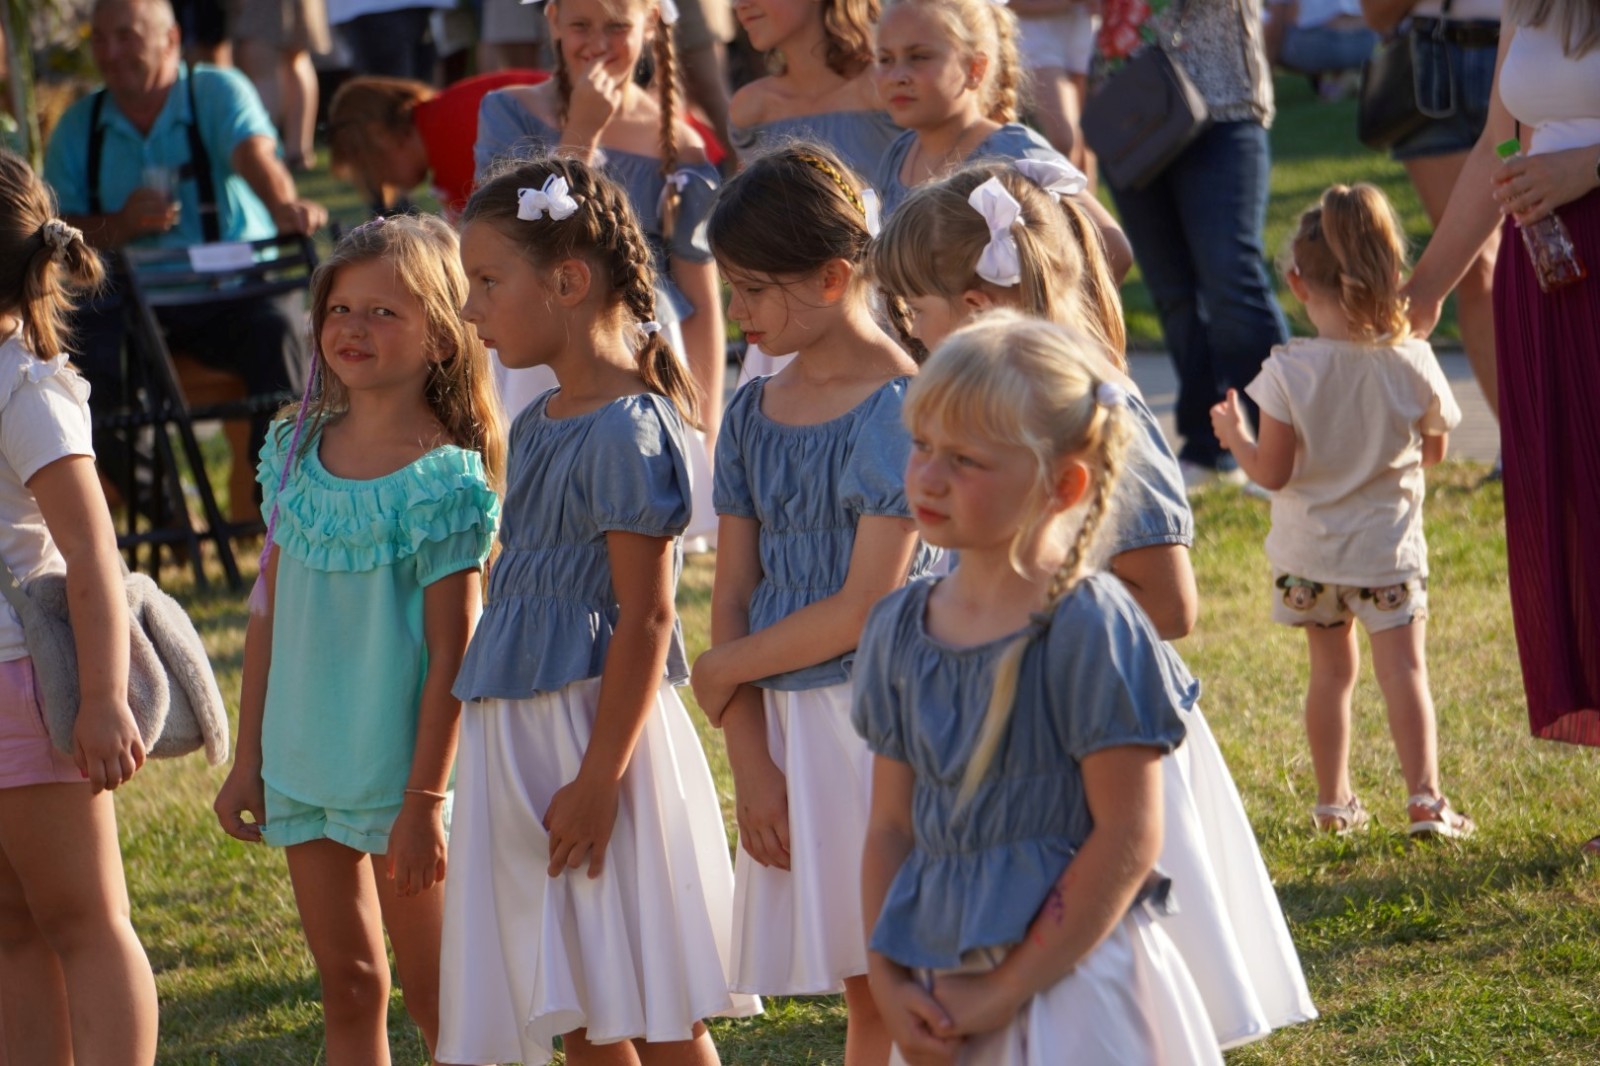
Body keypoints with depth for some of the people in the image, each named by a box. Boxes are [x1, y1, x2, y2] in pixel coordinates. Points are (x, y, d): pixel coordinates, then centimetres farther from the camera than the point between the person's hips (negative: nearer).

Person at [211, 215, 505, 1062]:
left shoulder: (442, 480, -14)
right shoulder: (298, 453, 4)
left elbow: (451, 656, -14)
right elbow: (269, 613, 10)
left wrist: (425, 800, -16)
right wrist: (247, 757, 10)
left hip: (397, 770, -6)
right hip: (302, 762, 6)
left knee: (434, 992, 2)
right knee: (346, 985, 13)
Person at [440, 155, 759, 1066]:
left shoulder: (628, 431, -15)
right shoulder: (538, 425, 12)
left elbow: (646, 620, -18)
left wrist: (598, 778, -20)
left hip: (601, 717, -9)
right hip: (521, 733, 9)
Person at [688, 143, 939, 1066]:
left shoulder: (901, 408, -12)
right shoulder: (754, 415, 9)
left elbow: (865, 608, -16)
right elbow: (733, 598, 8)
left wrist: (727, 669, -4)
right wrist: (751, 764, -1)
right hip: (791, 729, 6)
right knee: (862, 990, 11)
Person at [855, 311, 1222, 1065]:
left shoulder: (1091, 629, -13)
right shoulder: (900, 629, 6)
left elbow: (1127, 841, -14)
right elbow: (890, 827, 10)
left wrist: (1005, 991, -13)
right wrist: (889, 984, -2)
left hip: (1068, 975, -6)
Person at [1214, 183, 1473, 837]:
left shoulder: (1288, 372, -17)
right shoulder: (1411, 363, -12)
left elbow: (1272, 472, -13)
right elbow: (1434, 451, 2)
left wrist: (1234, 436, 6)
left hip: (1309, 552, 1)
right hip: (1388, 547, -1)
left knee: (1331, 670, 15)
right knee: (1404, 668, 2)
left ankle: (1333, 801, 22)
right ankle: (1425, 799, -8)